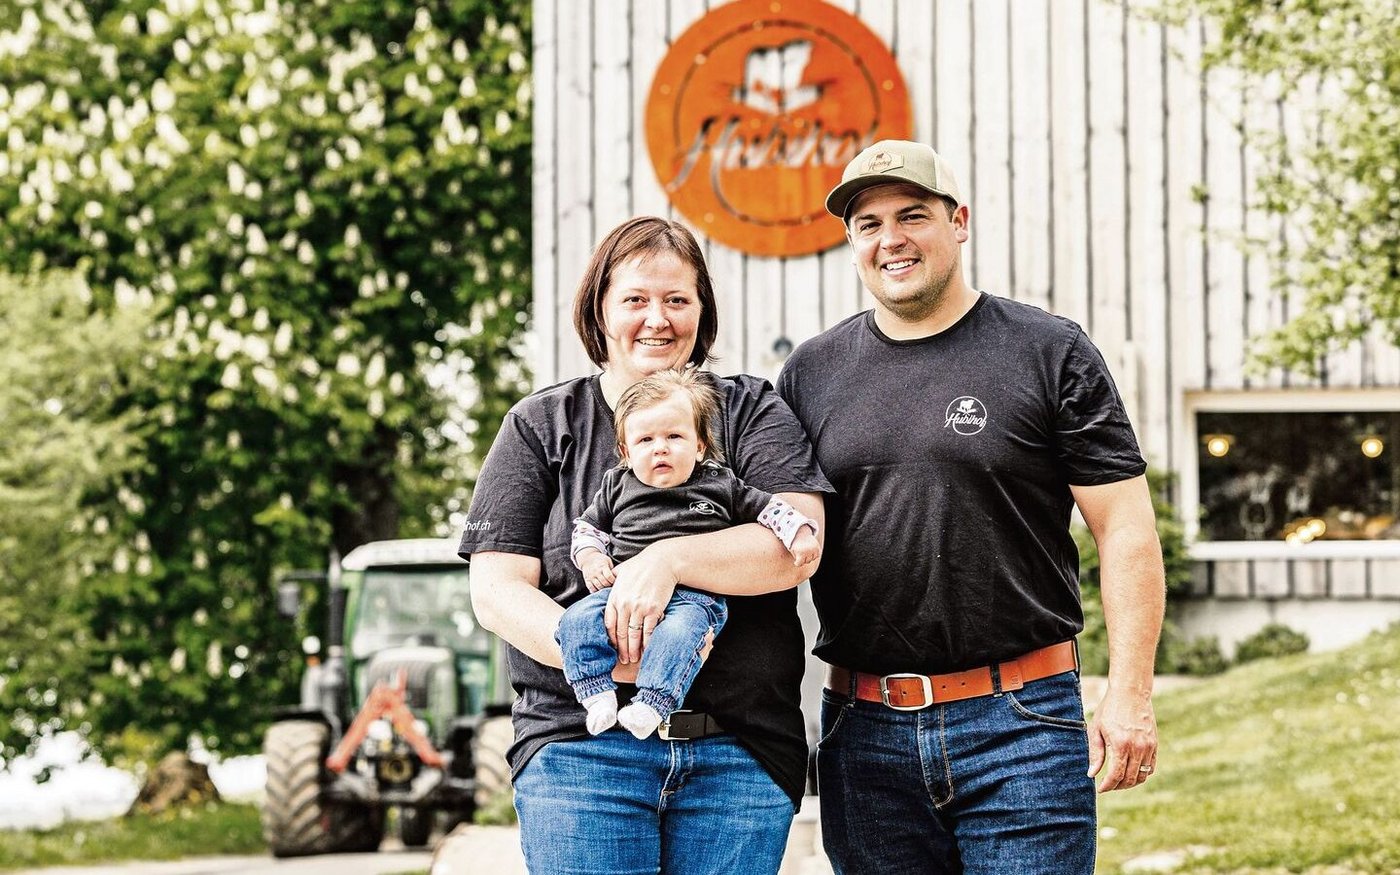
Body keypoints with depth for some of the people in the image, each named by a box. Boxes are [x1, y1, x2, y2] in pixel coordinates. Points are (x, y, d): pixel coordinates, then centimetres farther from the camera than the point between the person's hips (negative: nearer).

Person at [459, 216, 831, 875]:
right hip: (581, 746, 0)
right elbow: (496, 588, 1)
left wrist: (669, 558, -21)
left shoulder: (752, 412, 10)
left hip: (740, 756, 0)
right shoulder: (542, 426, 10)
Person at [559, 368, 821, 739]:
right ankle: (597, 694, -25)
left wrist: (800, 533, 1)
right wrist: (591, 558, 5)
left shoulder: (722, 485, 13)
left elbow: (769, 508, 16)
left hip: (696, 595, -3)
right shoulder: (618, 485, 18)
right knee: (577, 620, -23)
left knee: (680, 630, -38)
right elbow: (589, 525, 24)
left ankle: (652, 702, -42)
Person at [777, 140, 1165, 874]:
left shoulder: (1049, 354, 1)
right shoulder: (811, 373, 10)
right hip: (864, 733, 3)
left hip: (1022, 727, -3)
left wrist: (1129, 693, -9)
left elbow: (1126, 530, -2)